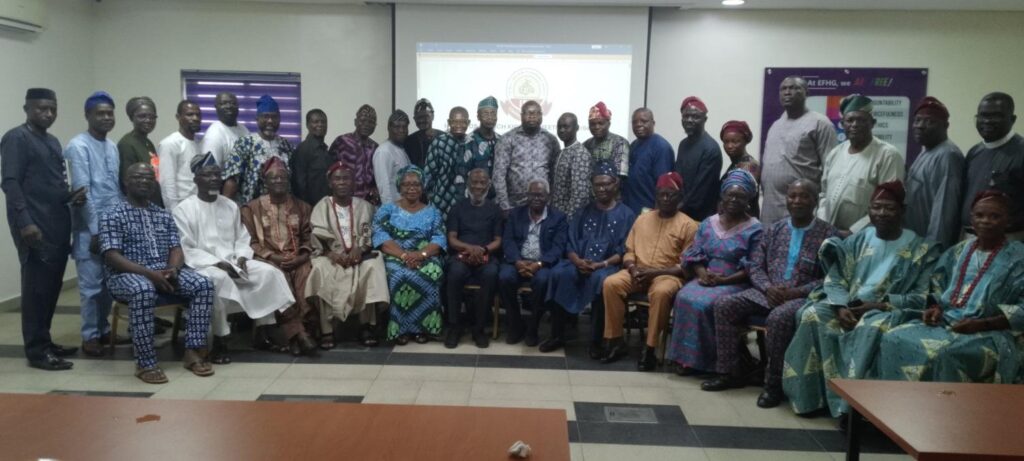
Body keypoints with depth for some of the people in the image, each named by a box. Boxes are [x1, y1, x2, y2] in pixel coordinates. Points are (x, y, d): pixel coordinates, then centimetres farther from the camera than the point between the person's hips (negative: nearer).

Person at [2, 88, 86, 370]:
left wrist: (71, 197, 2)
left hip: (58, 224, 8)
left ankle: (45, 342, 21)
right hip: (34, 225, -8)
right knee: (37, 287, -5)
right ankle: (36, 350, 1)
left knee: (52, 285, 11)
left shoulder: (53, 142, 19)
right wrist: (25, 222, -21)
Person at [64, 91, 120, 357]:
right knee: (92, 284, 0)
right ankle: (90, 336, 12)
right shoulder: (79, 146, -10)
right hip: (90, 228, -7)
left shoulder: (112, 146, 13)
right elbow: (83, 191, -14)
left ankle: (103, 329, 26)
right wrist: (95, 230, -15)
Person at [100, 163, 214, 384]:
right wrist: (149, 273, -23)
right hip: (127, 274, -5)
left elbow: (176, 249, 10)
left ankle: (193, 351, -18)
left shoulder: (164, 215, 17)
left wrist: (173, 270, -14)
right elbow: (111, 256, -11)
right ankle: (145, 363, -30)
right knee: (143, 291, -40)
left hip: (164, 272, 5)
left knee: (203, 284, -20)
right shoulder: (113, 216, -1)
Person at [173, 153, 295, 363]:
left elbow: (242, 238, 15)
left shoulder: (230, 206, 14)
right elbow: (186, 250, -10)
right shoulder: (184, 209, -3)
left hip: (233, 262, 6)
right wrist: (216, 263, -19)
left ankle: (262, 329, -7)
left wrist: (241, 257, -7)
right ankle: (219, 340, -27)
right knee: (218, 279, -39)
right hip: (202, 265, -5)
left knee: (268, 272, -16)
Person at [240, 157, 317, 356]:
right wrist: (272, 256, -12)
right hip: (267, 260, -2)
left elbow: (308, 238, 11)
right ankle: (298, 332, -39)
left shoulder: (302, 207, 19)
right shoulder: (252, 208, 12)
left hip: (297, 260, 2)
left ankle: (302, 328, -35)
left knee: (307, 272, -33)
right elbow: (250, 242, 3)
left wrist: (301, 257, -9)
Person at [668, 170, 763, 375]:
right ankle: (686, 356, -18)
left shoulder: (755, 229, -1)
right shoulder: (708, 223, 14)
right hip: (706, 279, 4)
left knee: (704, 304, -31)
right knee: (684, 298, -26)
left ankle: (702, 359, -14)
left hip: (736, 284, -4)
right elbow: (694, 255, 10)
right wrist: (702, 273, -12)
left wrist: (723, 280, -17)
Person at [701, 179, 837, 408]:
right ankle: (730, 372, -4)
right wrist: (768, 288, -11)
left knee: (779, 318, -36)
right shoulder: (774, 229, 13)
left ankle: (774, 384, -21)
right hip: (768, 292, 5)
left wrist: (795, 292, -20)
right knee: (724, 305, -14)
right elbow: (755, 266, 10)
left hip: (803, 296, -5)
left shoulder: (827, 233, -1)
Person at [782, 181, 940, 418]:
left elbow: (922, 298, -3)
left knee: (872, 328, -38)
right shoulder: (857, 241, 15)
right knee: (813, 315, -27)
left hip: (888, 311, -3)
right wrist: (841, 307, -15)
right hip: (848, 307, 3)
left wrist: (878, 305, -15)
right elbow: (835, 279, 7)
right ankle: (810, 395, -21)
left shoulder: (922, 249, 6)